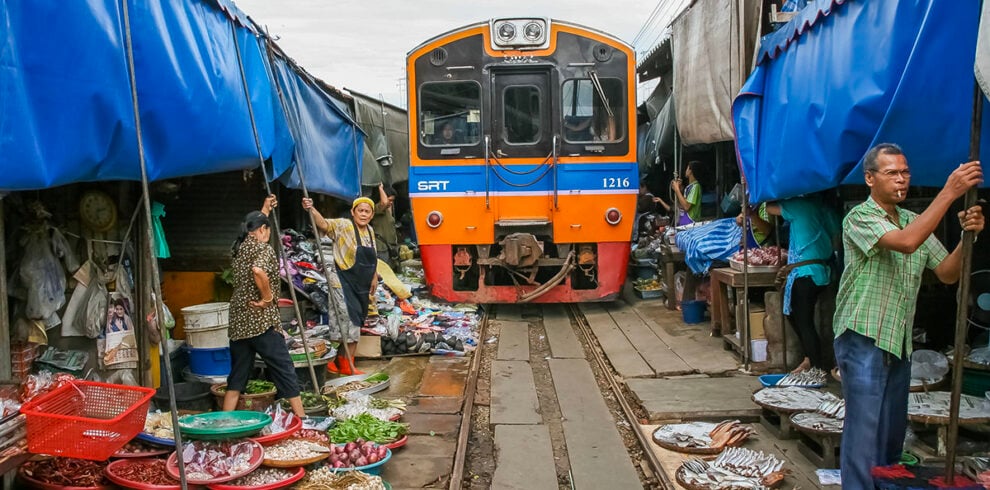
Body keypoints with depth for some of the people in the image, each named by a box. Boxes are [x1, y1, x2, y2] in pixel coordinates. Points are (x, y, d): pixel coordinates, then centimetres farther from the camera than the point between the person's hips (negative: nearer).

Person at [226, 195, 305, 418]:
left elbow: (252, 226, 36)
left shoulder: (237, 247, 14)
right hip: (261, 320, -7)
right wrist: (268, 297, -18)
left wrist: (265, 210, 47)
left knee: (238, 372, 12)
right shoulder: (263, 248, -9)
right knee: (284, 368, 1)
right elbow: (258, 271, -31)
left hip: (238, 321, 7)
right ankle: (301, 416, 5)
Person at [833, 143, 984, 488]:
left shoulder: (915, 222, 11)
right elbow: (906, 242, -29)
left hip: (899, 343, 7)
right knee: (864, 431, -5)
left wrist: (967, 237, -11)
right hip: (863, 340, -7)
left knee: (894, 430, 16)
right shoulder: (859, 218, -11)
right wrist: (950, 191, -27)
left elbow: (947, 273, 7)